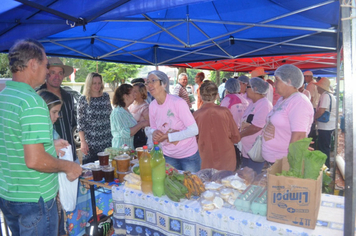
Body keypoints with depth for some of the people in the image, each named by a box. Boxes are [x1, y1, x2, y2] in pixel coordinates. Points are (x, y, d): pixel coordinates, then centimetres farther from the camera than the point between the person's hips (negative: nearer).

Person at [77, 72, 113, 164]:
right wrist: (83, 142, -11)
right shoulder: (83, 100, -3)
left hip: (107, 142, 3)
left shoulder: (106, 96, 6)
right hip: (90, 144, -3)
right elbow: (80, 123, -4)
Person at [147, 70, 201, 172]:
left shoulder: (177, 102, -22)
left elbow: (194, 130, -23)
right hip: (168, 155, 5)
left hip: (188, 155, -5)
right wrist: (154, 133, -15)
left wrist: (167, 136, -23)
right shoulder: (152, 105, -4)